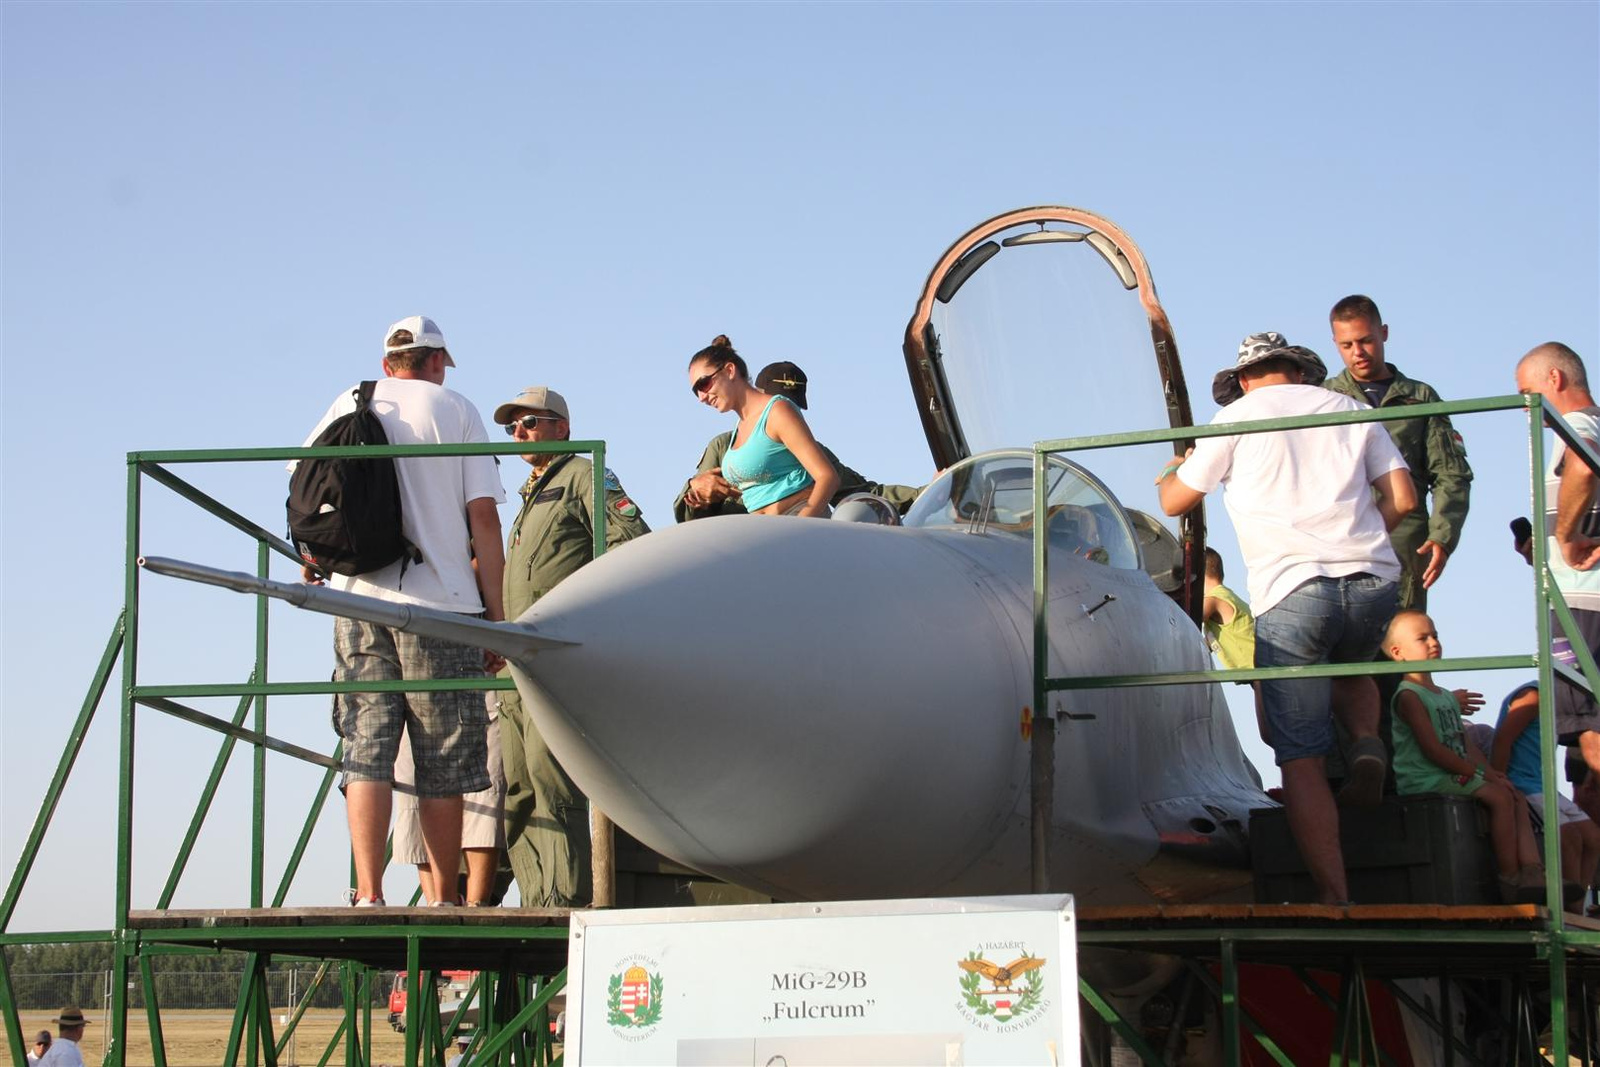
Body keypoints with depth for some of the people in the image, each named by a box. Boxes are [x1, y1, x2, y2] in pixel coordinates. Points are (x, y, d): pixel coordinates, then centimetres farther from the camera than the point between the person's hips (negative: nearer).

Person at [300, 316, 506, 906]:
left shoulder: (349, 404, 13)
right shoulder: (455, 410, 5)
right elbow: (483, 519, -1)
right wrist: (495, 616, 2)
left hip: (358, 600, 2)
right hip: (440, 605, -2)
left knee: (366, 753, 1)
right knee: (443, 764, 4)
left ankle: (369, 895, -8)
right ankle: (442, 898, 7)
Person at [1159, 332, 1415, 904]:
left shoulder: (1238, 416, 11)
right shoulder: (1350, 410, 20)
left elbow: (1174, 502, 18)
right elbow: (1402, 498, 13)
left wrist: (1174, 470, 41)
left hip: (1290, 592, -3)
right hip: (1375, 582, 3)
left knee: (1301, 757, 0)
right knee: (1349, 671, 35)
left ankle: (1334, 896, -7)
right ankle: (1367, 742, 4)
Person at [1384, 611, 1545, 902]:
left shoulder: (1446, 696, 22)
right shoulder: (1409, 695, -9)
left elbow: (1466, 744, 17)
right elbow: (1432, 749, -17)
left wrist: (1490, 771, -1)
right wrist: (1479, 773, -15)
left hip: (1455, 776, 10)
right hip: (1425, 779, -10)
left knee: (1518, 799, 0)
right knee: (1499, 797, -21)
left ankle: (1532, 871, -13)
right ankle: (1509, 878, -19)